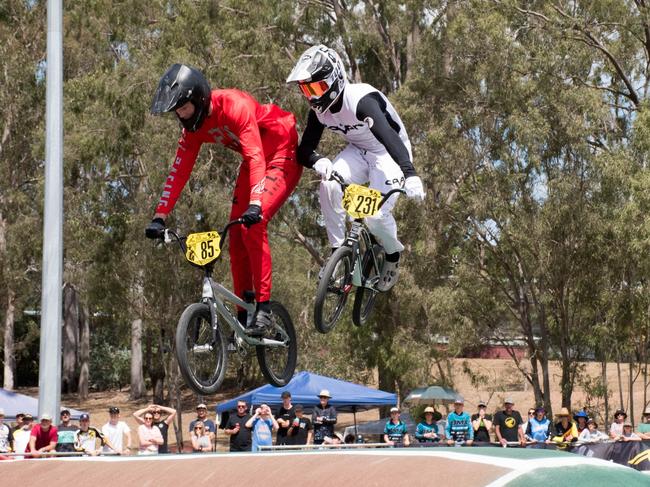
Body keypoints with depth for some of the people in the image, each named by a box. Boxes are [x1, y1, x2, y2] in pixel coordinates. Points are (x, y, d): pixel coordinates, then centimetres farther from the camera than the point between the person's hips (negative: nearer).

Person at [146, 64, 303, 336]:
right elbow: (179, 171, -6)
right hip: (253, 161, 8)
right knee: (236, 234, 0)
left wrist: (255, 204, -50)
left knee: (252, 226, -23)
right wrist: (160, 217, -13)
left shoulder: (235, 107, -31)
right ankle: (243, 312, 7)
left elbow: (256, 157, -39)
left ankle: (263, 307, -19)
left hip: (282, 156, -8)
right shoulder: (195, 125, -7)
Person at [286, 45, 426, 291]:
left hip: (389, 154, -6)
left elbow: (389, 136, -46)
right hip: (358, 151, 6)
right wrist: (319, 162, -37)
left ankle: (393, 256, 10)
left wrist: (410, 174, -62)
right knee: (329, 186, -25)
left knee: (376, 214, -23)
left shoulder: (361, 100, -33)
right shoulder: (319, 111, -10)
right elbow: (304, 149, -10)